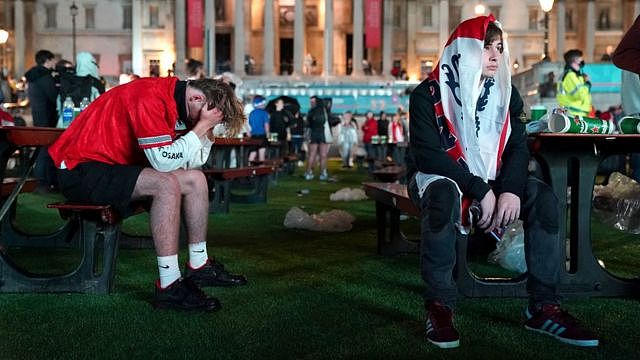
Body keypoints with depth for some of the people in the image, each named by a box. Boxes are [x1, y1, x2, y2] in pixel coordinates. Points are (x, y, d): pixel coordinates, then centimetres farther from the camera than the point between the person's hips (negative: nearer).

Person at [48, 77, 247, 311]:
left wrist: (205, 129, -5)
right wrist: (202, 126, -21)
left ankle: (199, 266, 15)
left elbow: (188, 163, 8)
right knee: (166, 184, -30)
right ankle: (169, 286, -29)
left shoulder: (172, 97, 7)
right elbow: (164, 161, -28)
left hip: (115, 166, 10)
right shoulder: (150, 98, -23)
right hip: (81, 170, -10)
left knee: (195, 179, 6)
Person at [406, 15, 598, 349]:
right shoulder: (428, 94, -11)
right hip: (436, 179, -5)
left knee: (542, 195, -19)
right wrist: (481, 192, -26)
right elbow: (428, 154, -20)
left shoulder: (506, 93, 5)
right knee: (443, 195, -40)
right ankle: (439, 306, -30)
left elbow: (517, 146, -3)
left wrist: (510, 189, -24)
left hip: (489, 182, 5)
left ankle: (543, 307, -16)